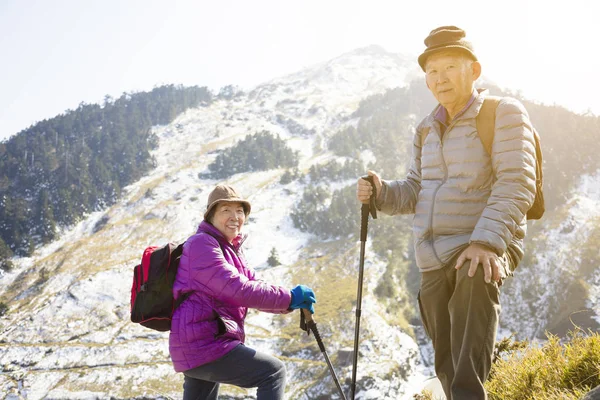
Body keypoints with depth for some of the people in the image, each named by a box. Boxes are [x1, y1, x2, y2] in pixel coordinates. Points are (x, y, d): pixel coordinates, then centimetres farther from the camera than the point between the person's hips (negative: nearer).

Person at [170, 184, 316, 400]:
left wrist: (291, 301, -8)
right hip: (203, 345, -10)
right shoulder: (202, 244, -13)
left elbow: (252, 285, 8)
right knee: (274, 371, -12)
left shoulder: (229, 249, 19)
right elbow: (237, 289, -22)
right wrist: (289, 297, -19)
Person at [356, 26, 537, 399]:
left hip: (486, 249, -6)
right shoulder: (428, 129, 13)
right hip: (434, 257, 7)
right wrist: (380, 192, -6)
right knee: (448, 365, 12)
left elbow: (516, 185, -16)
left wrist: (486, 242, -29)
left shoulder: (504, 113, -5)